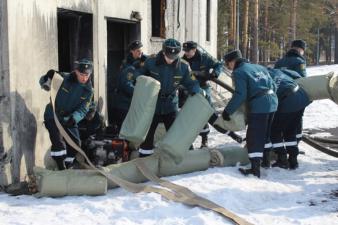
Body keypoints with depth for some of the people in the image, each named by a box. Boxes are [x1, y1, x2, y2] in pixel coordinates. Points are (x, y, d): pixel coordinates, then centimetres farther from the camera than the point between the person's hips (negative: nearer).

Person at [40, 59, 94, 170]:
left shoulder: (88, 90, -6)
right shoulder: (64, 78, -17)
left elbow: (83, 109, -12)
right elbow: (45, 85, -7)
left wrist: (74, 118, -31)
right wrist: (48, 78, -31)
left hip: (69, 119, 5)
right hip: (53, 116, -5)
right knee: (58, 142, -19)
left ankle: (67, 168, 28)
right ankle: (61, 169, -9)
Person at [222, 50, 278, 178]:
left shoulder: (239, 72, -4)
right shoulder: (259, 67, 19)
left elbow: (240, 95, -14)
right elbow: (273, 86, 19)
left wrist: (227, 111, -8)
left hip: (258, 106, -8)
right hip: (272, 102, 8)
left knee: (254, 137, -5)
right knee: (268, 134, 21)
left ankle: (255, 168, -9)